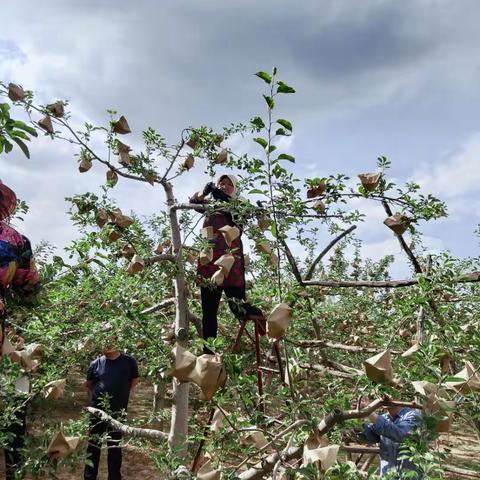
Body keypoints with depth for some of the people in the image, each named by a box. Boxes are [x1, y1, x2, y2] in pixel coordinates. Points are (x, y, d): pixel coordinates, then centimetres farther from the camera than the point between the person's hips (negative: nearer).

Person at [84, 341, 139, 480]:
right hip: (97, 410, 1)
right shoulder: (96, 363, -3)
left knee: (115, 446, 12)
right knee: (93, 445, 11)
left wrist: (121, 394, 6)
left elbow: (135, 380, 9)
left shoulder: (129, 362, -6)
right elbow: (89, 384, 14)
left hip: (118, 411, -1)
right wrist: (98, 393, 7)